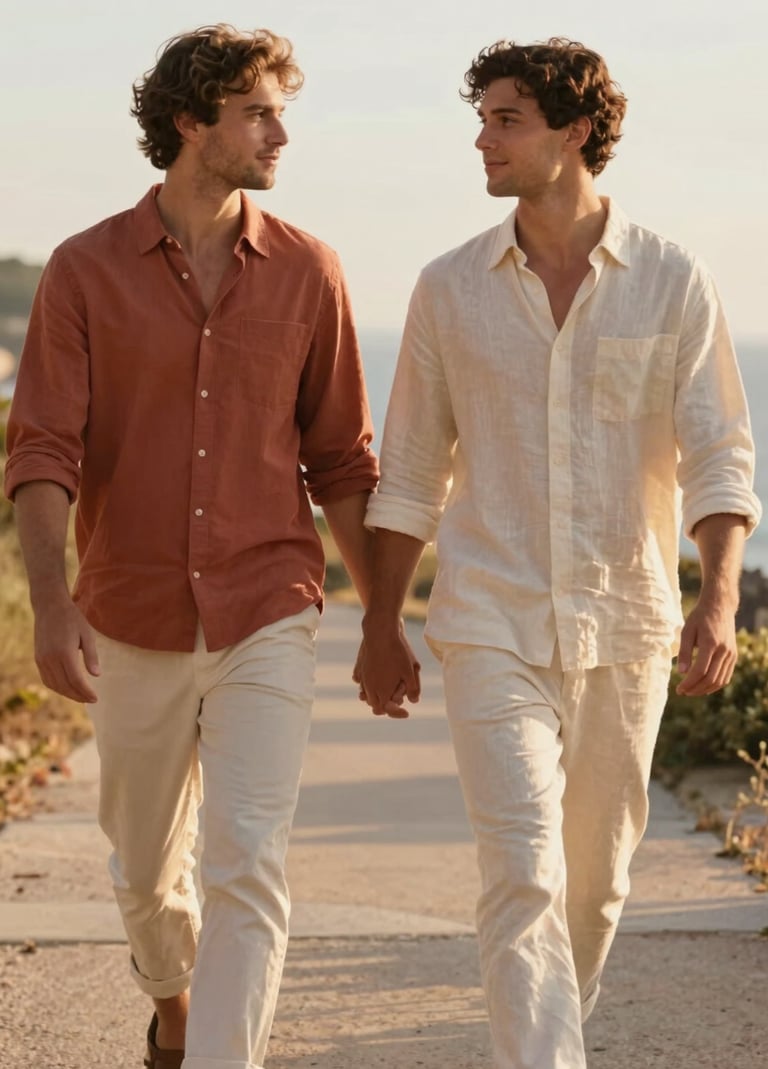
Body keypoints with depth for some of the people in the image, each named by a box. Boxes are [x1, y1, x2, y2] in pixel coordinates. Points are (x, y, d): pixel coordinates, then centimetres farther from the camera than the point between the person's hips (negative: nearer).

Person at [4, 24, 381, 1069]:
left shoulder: (307, 273, 1)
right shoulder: (86, 271, -3)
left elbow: (340, 462, 7)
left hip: (267, 626, 0)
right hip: (134, 629, 1)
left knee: (249, 865, -15)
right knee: (147, 866, 19)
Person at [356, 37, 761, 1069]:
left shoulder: (673, 284, -2)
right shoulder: (450, 289, 2)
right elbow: (410, 473, 10)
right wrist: (380, 625, 10)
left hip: (624, 631, 1)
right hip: (493, 630, -1)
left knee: (594, 878, 13)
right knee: (522, 874, -14)